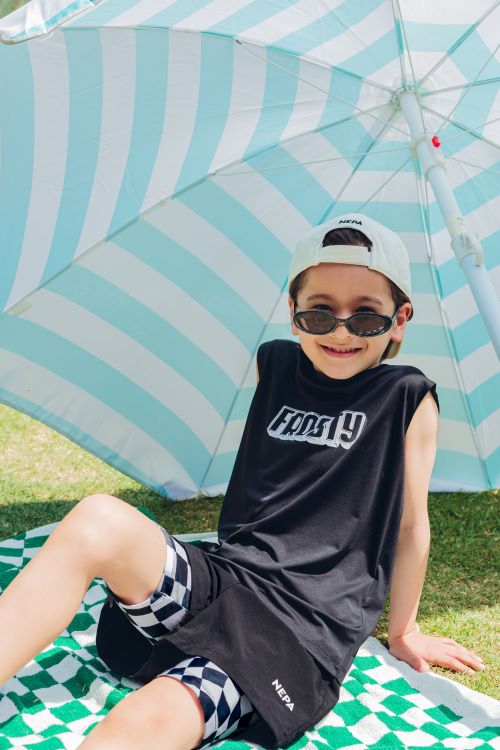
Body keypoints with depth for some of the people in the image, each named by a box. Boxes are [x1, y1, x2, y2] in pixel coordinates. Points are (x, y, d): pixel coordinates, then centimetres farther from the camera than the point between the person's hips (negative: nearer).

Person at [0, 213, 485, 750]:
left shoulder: (407, 399, -2)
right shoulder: (275, 366, 11)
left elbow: (410, 524, 7)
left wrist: (403, 631, 15)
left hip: (305, 631, -4)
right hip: (220, 577, 4)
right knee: (97, 520, -27)